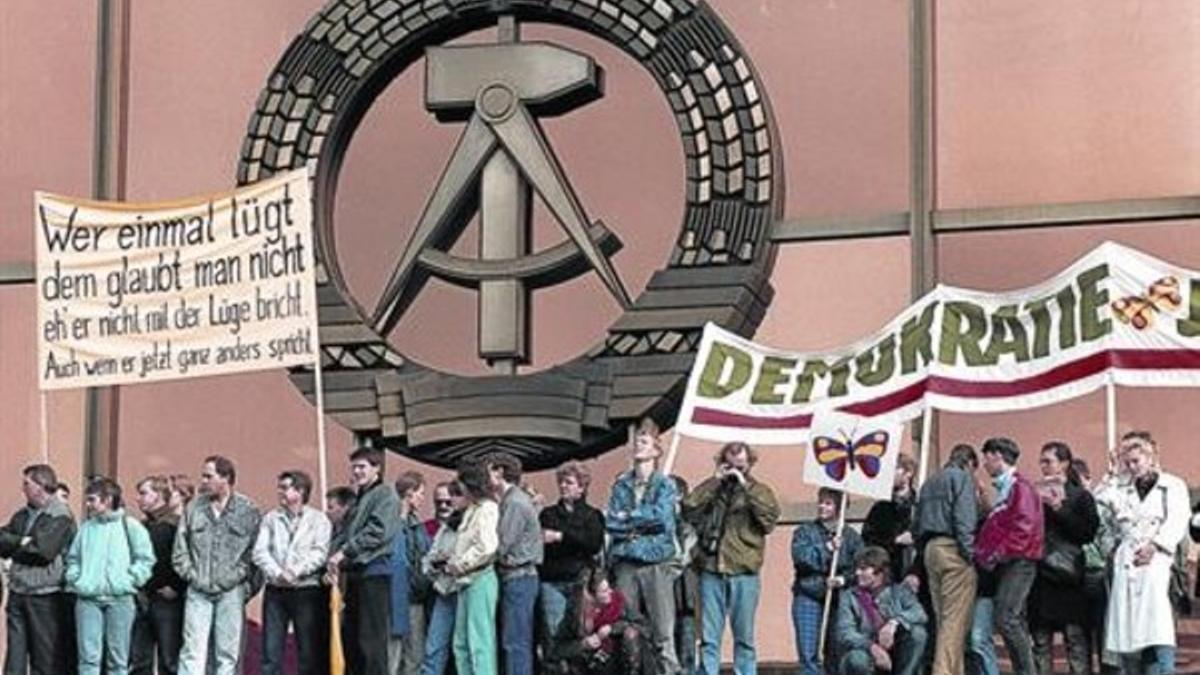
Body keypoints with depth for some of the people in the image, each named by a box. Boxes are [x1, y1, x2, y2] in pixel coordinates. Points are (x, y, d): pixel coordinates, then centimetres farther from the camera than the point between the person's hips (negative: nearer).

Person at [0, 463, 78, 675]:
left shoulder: (60, 516, -8)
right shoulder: (22, 514, 14)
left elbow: (44, 550, -18)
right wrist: (23, 542, -10)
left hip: (45, 596, -6)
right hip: (17, 593, 6)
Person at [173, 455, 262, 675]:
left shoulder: (248, 510, 0)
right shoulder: (193, 508, 8)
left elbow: (255, 552, -2)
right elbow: (180, 549, 11)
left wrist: (246, 584, -6)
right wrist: (190, 575, 2)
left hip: (231, 592, -2)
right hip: (198, 591, 2)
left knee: (227, 654, 3)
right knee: (192, 651, -4)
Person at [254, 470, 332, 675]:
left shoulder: (318, 519, 4)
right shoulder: (270, 518, 13)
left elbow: (320, 552, -8)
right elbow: (260, 551, 2)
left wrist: (296, 571, -22)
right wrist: (276, 573, -16)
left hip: (306, 589, -3)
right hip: (275, 590, 3)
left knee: (309, 653, 0)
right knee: (271, 651, 2)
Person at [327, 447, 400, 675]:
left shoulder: (385, 495, -2)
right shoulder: (358, 499, 23)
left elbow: (377, 531, -15)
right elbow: (343, 534, 16)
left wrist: (344, 552, -17)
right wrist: (333, 558, -2)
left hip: (374, 571, -8)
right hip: (354, 573, 8)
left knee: (371, 640, -9)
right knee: (350, 638, 9)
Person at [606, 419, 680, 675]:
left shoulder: (665, 485, 6)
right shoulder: (621, 485, 13)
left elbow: (661, 516, -10)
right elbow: (611, 523, 2)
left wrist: (629, 517, -1)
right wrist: (643, 525, -7)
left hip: (656, 561, -3)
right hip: (626, 562, 3)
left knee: (663, 631, -7)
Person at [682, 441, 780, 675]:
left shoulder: (759, 491, 11)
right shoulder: (711, 489, 14)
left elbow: (770, 516, -8)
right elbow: (689, 510, -4)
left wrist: (747, 486, -9)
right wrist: (715, 481, -4)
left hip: (744, 573, -1)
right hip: (711, 570, 1)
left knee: (744, 636, 4)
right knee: (709, 637, 1)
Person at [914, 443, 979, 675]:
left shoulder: (929, 482, 23)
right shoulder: (962, 476, -1)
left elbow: (917, 523, 19)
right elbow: (964, 516, -13)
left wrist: (923, 551, 16)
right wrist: (969, 551, -14)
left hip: (930, 550, 8)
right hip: (953, 549, -8)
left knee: (943, 619, 10)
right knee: (956, 619, -10)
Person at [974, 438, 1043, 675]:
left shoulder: (1020, 487, -9)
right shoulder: (1002, 489, 20)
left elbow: (1023, 527, -19)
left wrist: (998, 554, -18)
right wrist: (984, 552, 9)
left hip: (1019, 562, -10)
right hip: (1006, 564, 10)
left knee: (1006, 618, -17)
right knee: (1016, 622, 9)